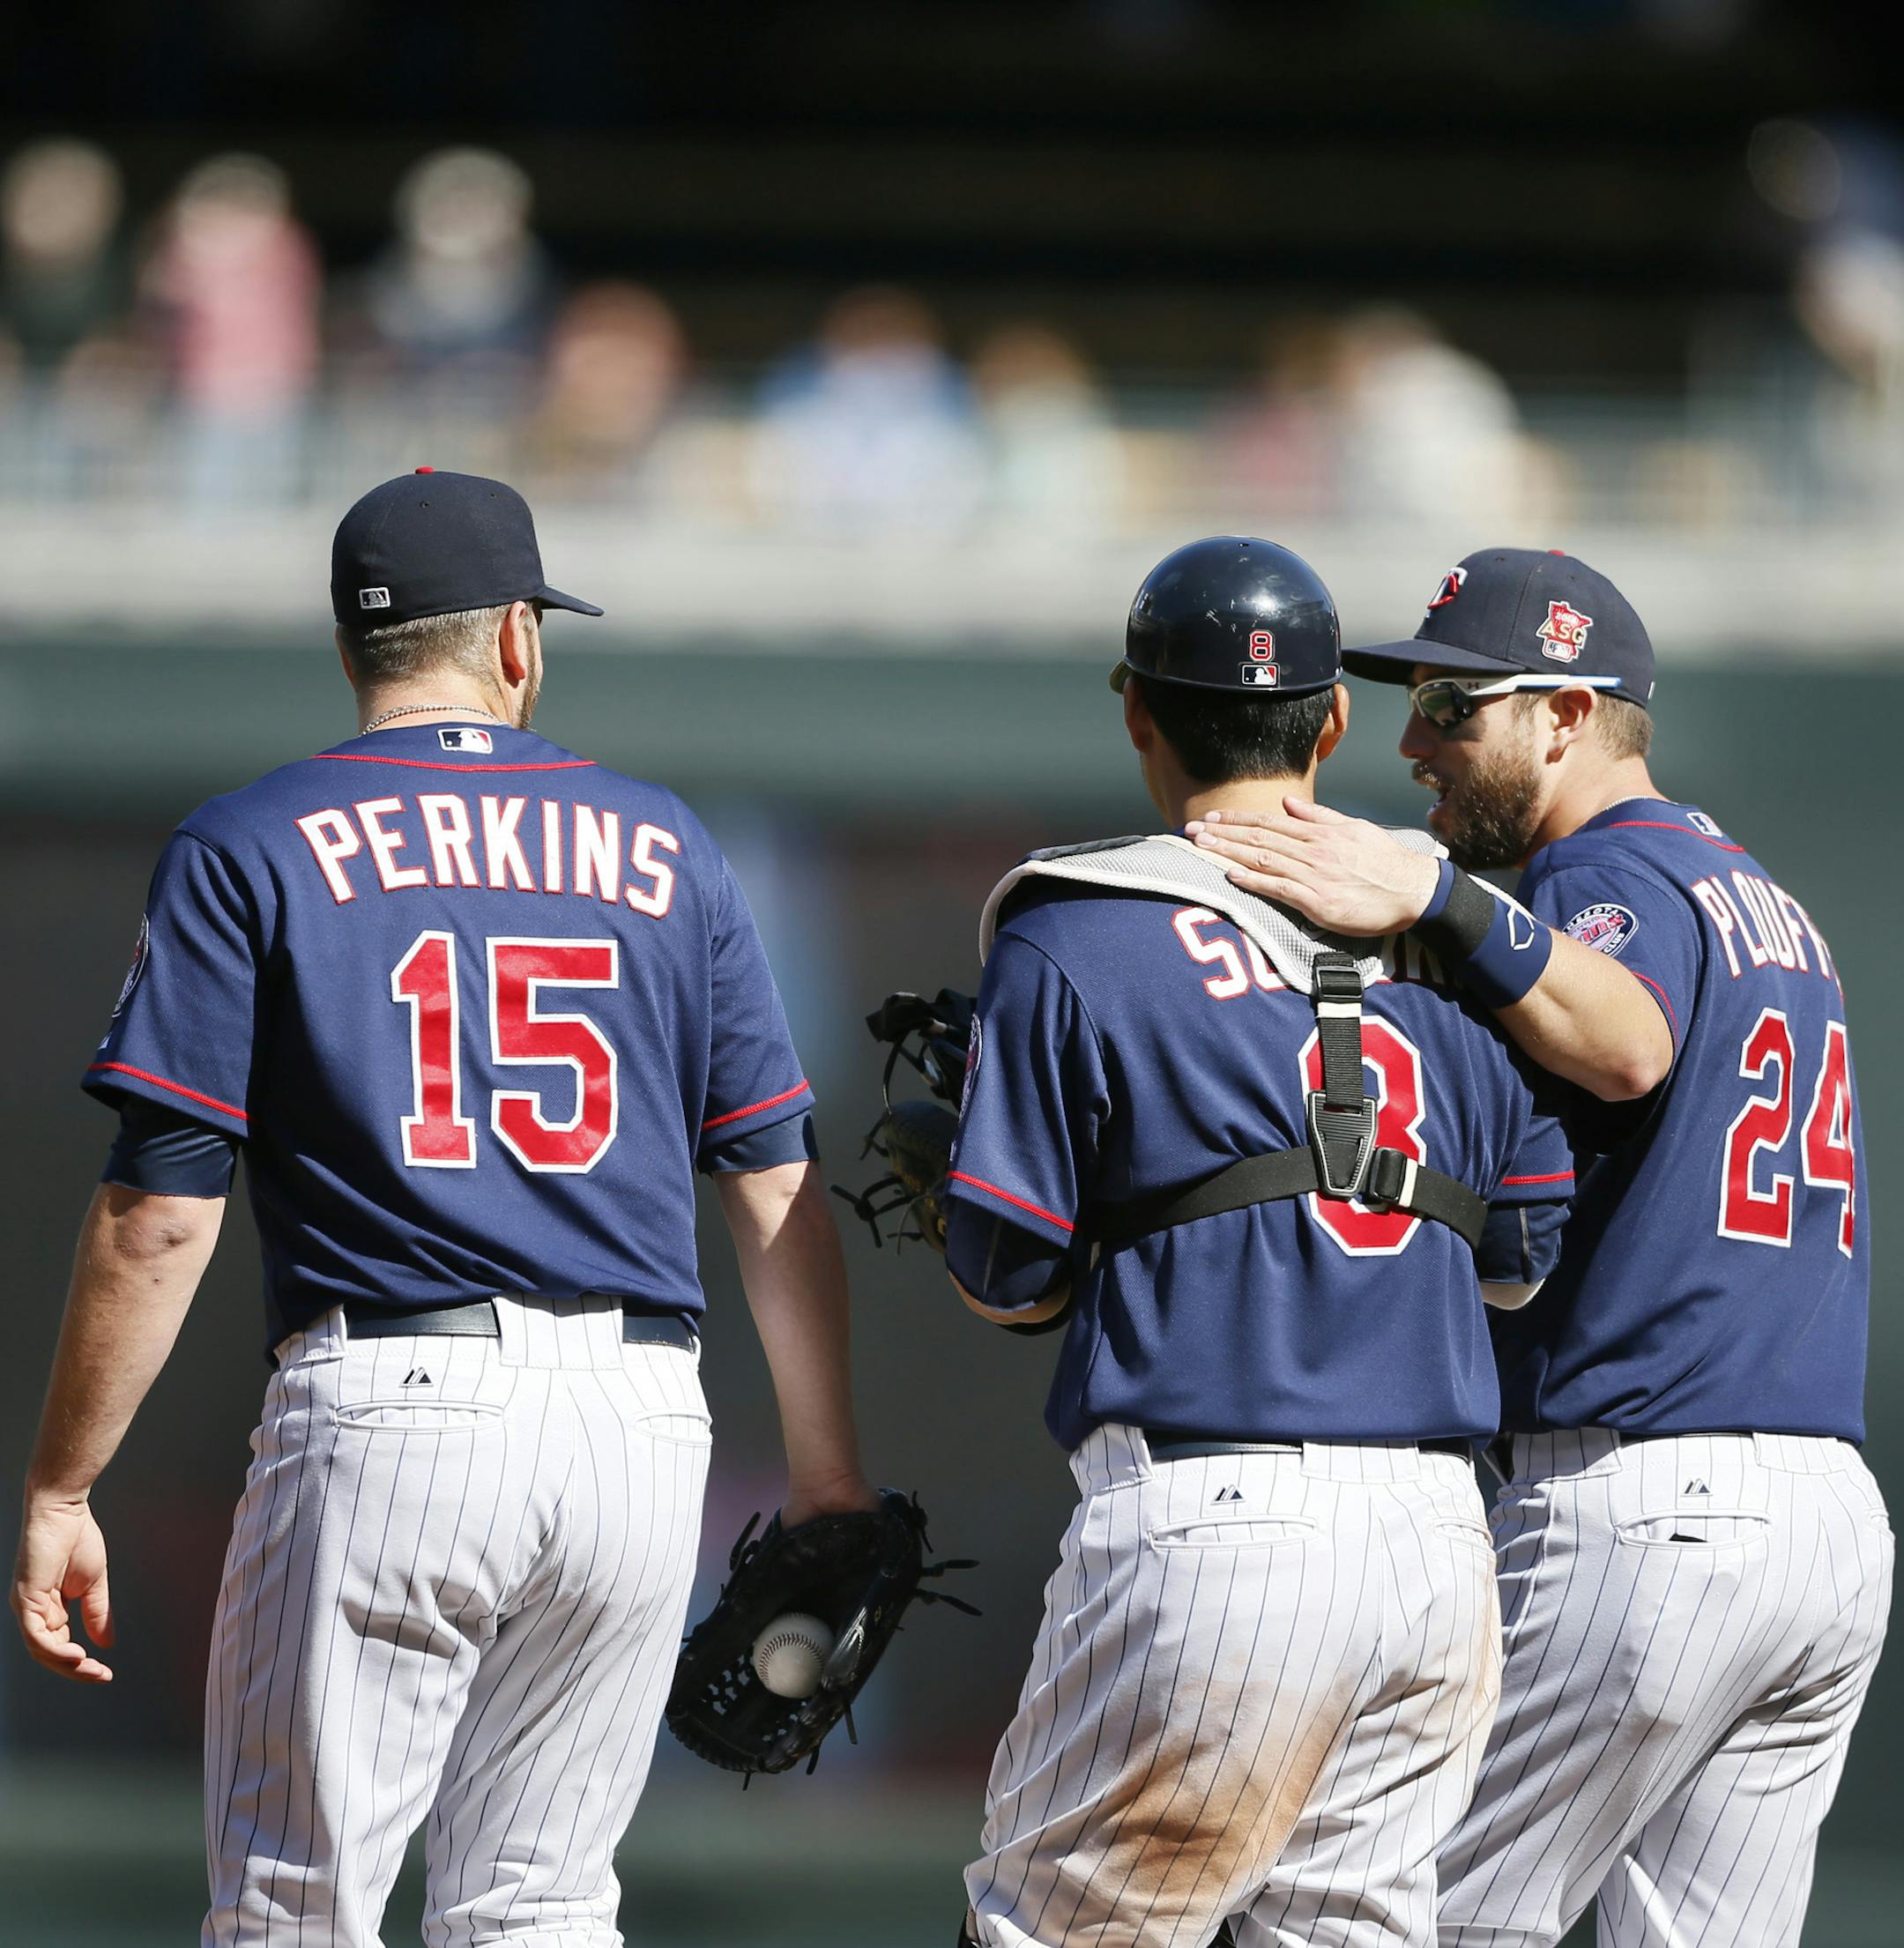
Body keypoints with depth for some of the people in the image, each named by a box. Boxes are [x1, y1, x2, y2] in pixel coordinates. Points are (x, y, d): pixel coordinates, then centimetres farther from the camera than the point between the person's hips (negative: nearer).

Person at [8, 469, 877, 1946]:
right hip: (639, 1433, 4)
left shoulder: (247, 851, 2)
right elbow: (778, 1189, 10)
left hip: (385, 1415, -3)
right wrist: (828, 1475, 16)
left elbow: (158, 1218, -4)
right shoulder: (661, 848, 12)